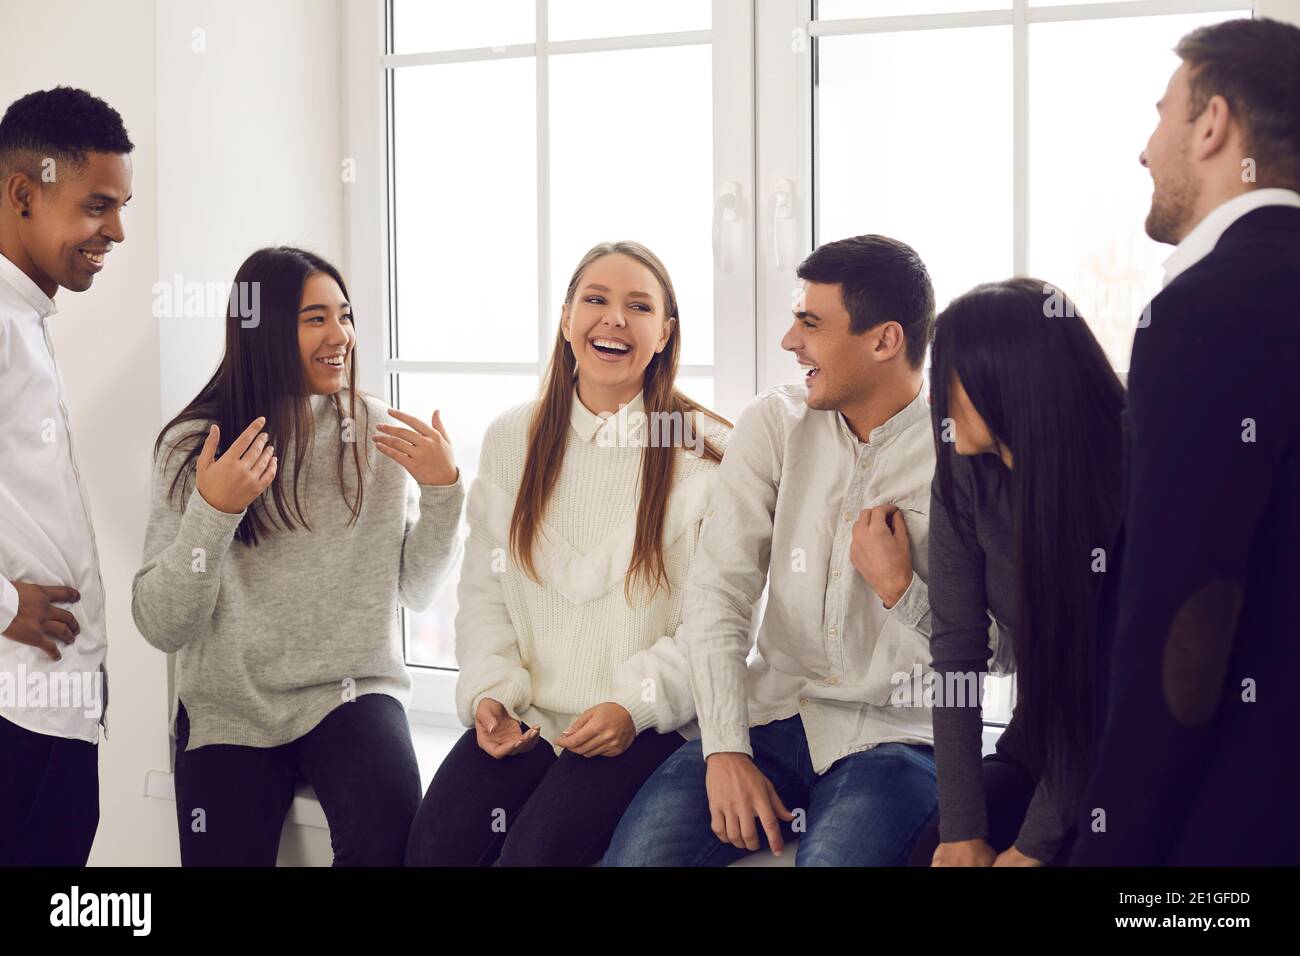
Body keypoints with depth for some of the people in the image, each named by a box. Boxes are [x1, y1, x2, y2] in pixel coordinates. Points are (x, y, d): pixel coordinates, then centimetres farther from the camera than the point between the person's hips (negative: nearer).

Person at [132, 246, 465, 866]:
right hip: (229, 709, 0)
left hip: (352, 692, 0)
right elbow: (162, 628, -8)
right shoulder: (191, 446, -3)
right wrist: (211, 512, -21)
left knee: (390, 833, -28)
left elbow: (417, 592, 6)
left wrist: (443, 490, -8)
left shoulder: (379, 434, 2)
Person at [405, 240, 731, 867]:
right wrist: (489, 691, -4)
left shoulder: (706, 451, 0)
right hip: (522, 719, 3)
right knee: (434, 844, -22)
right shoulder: (512, 439, 12)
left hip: (646, 723, -3)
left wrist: (636, 705, -16)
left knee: (537, 848, -27)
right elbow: (484, 590, 12)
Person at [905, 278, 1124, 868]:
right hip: (1039, 749, 4)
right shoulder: (965, 476, -6)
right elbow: (956, 648, -7)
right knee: (932, 853, -19)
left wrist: (1034, 844, -18)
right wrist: (963, 830, -13)